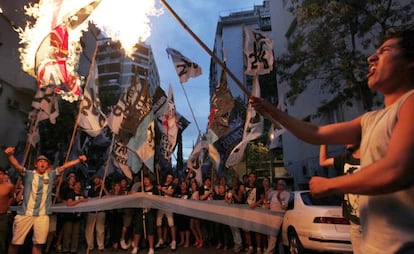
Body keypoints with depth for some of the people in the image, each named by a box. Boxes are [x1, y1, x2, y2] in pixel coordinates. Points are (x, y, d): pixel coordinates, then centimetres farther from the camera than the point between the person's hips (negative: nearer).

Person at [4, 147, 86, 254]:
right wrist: (9, 155, -33)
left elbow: (65, 166, 7)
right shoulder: (28, 174, 3)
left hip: (42, 215, 2)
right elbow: (16, 165, -14)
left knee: (38, 243, 5)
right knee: (16, 242, 5)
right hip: (25, 214, -2)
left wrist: (79, 160, 1)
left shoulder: (50, 175, 10)